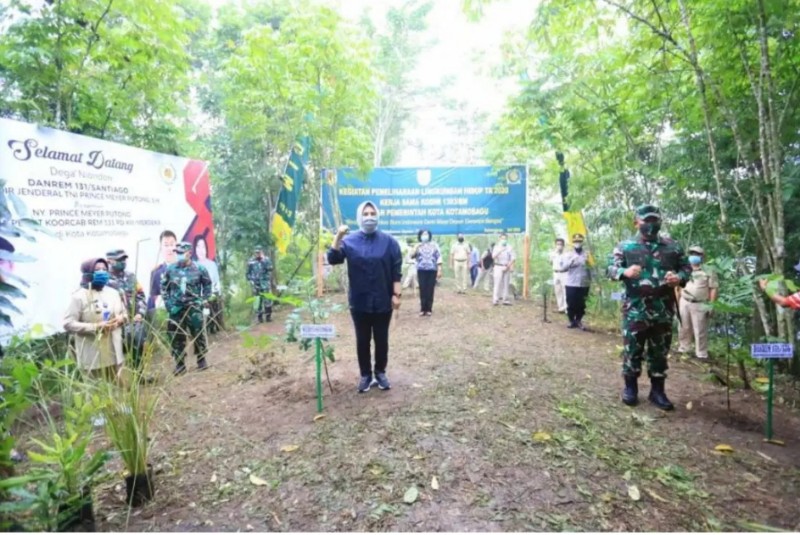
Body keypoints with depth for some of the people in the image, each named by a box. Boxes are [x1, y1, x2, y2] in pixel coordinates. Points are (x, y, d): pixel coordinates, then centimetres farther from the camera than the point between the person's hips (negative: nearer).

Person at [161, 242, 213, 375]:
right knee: (176, 337, 5)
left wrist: (204, 299, 3)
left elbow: (208, 284, 9)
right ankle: (180, 364, 17)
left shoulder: (199, 269, -4)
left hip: (193, 307, -1)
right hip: (176, 308, 2)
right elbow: (164, 287, 10)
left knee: (198, 334, 3)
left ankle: (201, 360, 21)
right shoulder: (170, 269, -1)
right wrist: (167, 303, 3)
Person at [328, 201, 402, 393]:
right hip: (359, 302, 0)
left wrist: (396, 294, -5)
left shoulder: (389, 241, -1)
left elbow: (396, 271, -1)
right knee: (362, 340, 10)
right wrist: (338, 237, -22)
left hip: (383, 302, 0)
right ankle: (365, 375, 26)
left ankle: (380, 373, 29)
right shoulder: (349, 241, 0)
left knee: (381, 340, 11)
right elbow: (333, 259, -11)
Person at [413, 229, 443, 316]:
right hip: (421, 270, 0)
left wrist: (439, 270, -2)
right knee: (422, 290, -2)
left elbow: (439, 258, 5)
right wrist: (416, 248, -17)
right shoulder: (418, 246, 9)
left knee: (430, 290, 0)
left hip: (432, 270, 0)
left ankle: (429, 309, 8)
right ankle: (423, 309, 5)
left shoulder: (434, 245, 9)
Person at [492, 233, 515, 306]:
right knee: (497, 283, -7)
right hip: (498, 267, -2)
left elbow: (513, 258, 2)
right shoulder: (497, 247, 5)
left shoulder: (509, 247, 7)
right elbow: (493, 257, -7)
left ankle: (505, 299, 7)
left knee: (506, 283, 3)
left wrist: (507, 266, -9)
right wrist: (500, 250, -18)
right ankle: (495, 300, -7)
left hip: (507, 267, 2)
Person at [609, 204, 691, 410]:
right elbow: (611, 269, -1)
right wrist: (625, 272, -22)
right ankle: (630, 387, 21)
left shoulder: (673, 246, 9)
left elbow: (686, 267, 14)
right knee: (632, 350, 4)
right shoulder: (625, 246, 1)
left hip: (663, 310, 3)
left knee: (659, 352, 11)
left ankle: (657, 390, 23)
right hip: (635, 309, -2)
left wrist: (680, 277, -8)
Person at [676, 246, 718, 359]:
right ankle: (682, 350, 23)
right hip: (684, 303, 4)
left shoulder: (708, 271, -3)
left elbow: (714, 289, -6)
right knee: (684, 328, 12)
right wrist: (678, 301, 11)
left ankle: (702, 355, 8)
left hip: (700, 305, -4)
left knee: (700, 332, 1)